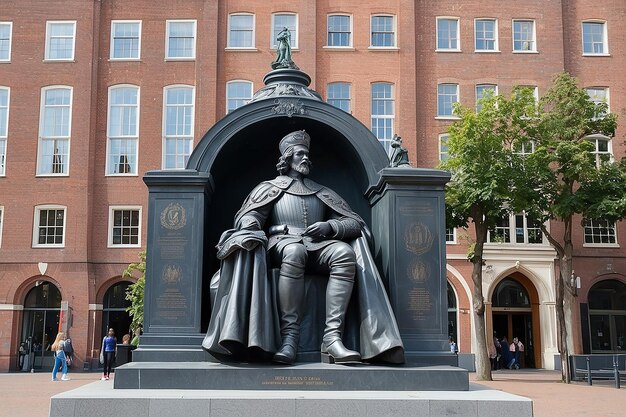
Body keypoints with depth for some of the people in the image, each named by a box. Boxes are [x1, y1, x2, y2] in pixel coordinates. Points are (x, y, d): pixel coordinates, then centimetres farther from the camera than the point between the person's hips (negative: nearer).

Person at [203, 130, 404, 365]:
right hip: (282, 242, -2)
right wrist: (250, 225, -18)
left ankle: (332, 339, -41)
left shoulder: (322, 193, 28)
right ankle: (289, 337, -41)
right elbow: (248, 216, 8)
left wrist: (329, 226, -4)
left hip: (317, 245, 3)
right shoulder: (270, 188, 23)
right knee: (294, 252, -41)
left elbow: (355, 223, 18)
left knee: (345, 253, -33)